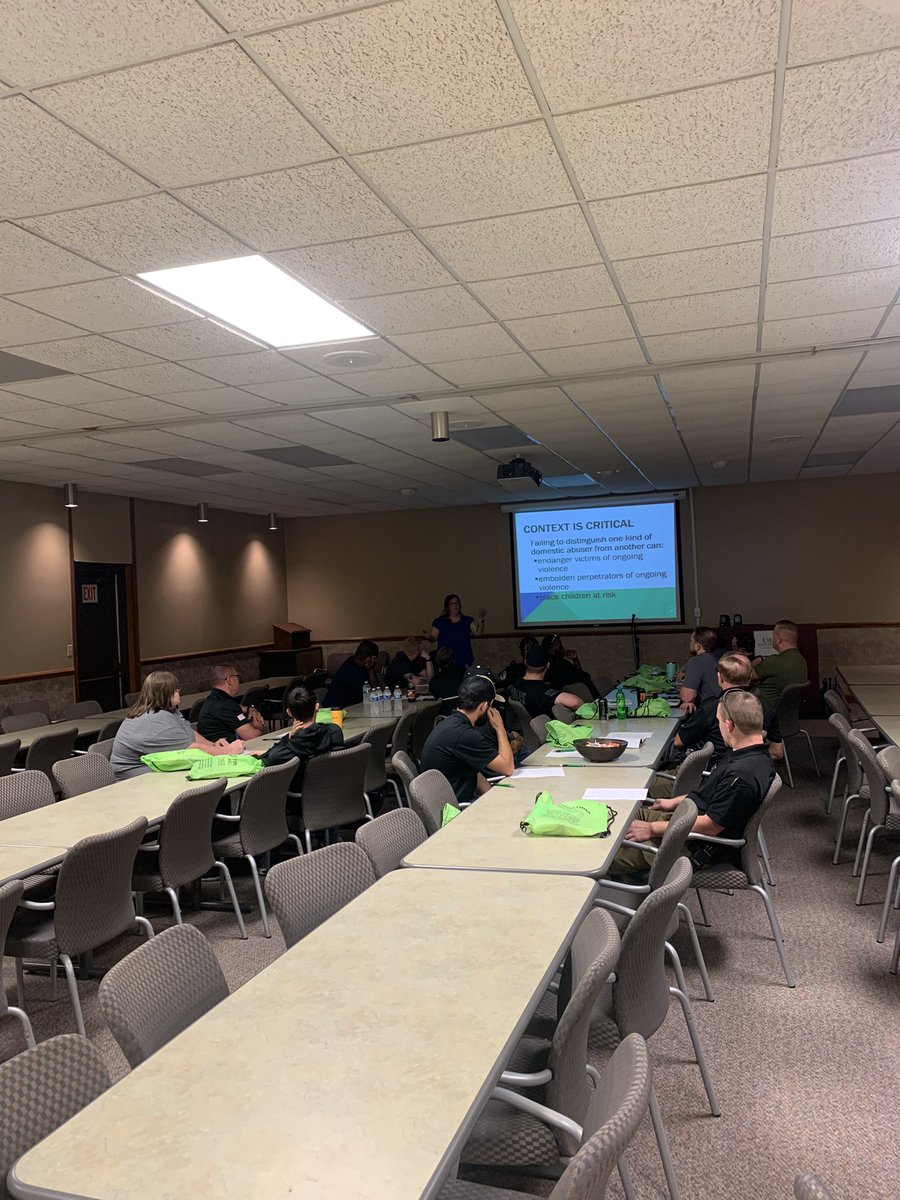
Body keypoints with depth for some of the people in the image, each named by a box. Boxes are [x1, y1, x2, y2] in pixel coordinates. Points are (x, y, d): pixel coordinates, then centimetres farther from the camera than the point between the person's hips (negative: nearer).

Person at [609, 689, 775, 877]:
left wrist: (652, 829, -19)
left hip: (698, 848, -10)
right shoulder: (753, 755, 3)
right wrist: (676, 802, 21)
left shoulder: (742, 775, -30)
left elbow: (710, 826, -26)